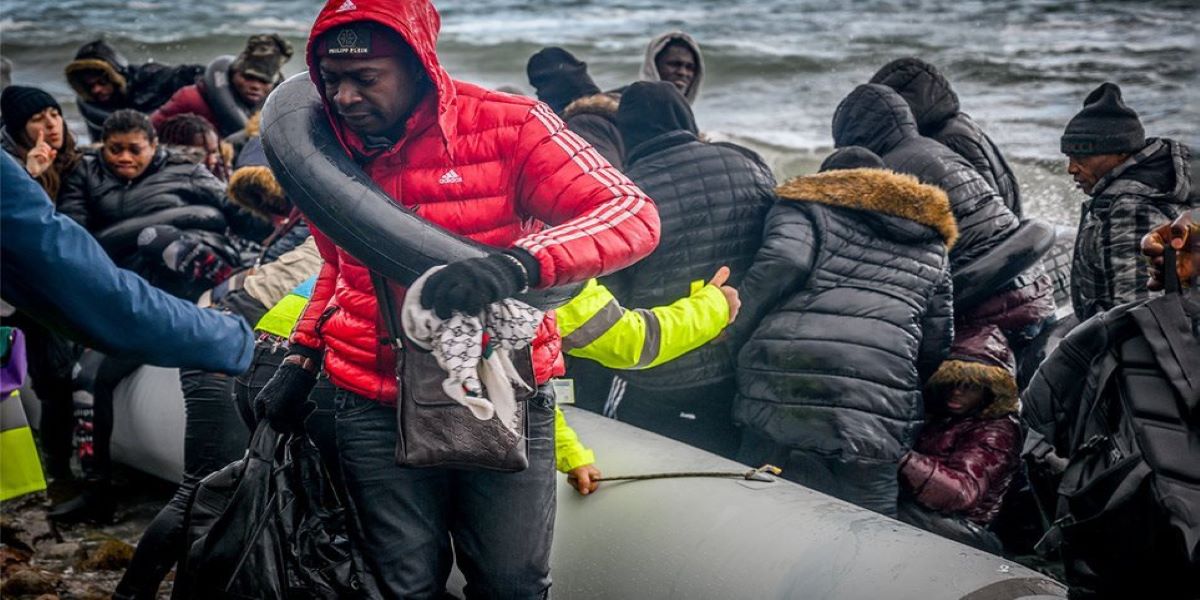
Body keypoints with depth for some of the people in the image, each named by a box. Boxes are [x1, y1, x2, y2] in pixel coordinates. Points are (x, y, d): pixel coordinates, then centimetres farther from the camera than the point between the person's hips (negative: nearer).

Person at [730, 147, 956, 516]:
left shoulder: (806, 206, 16)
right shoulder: (931, 245, 26)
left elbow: (782, 261, -6)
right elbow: (935, 349, 20)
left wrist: (733, 333, 4)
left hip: (781, 394, -2)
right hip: (878, 415, 2)